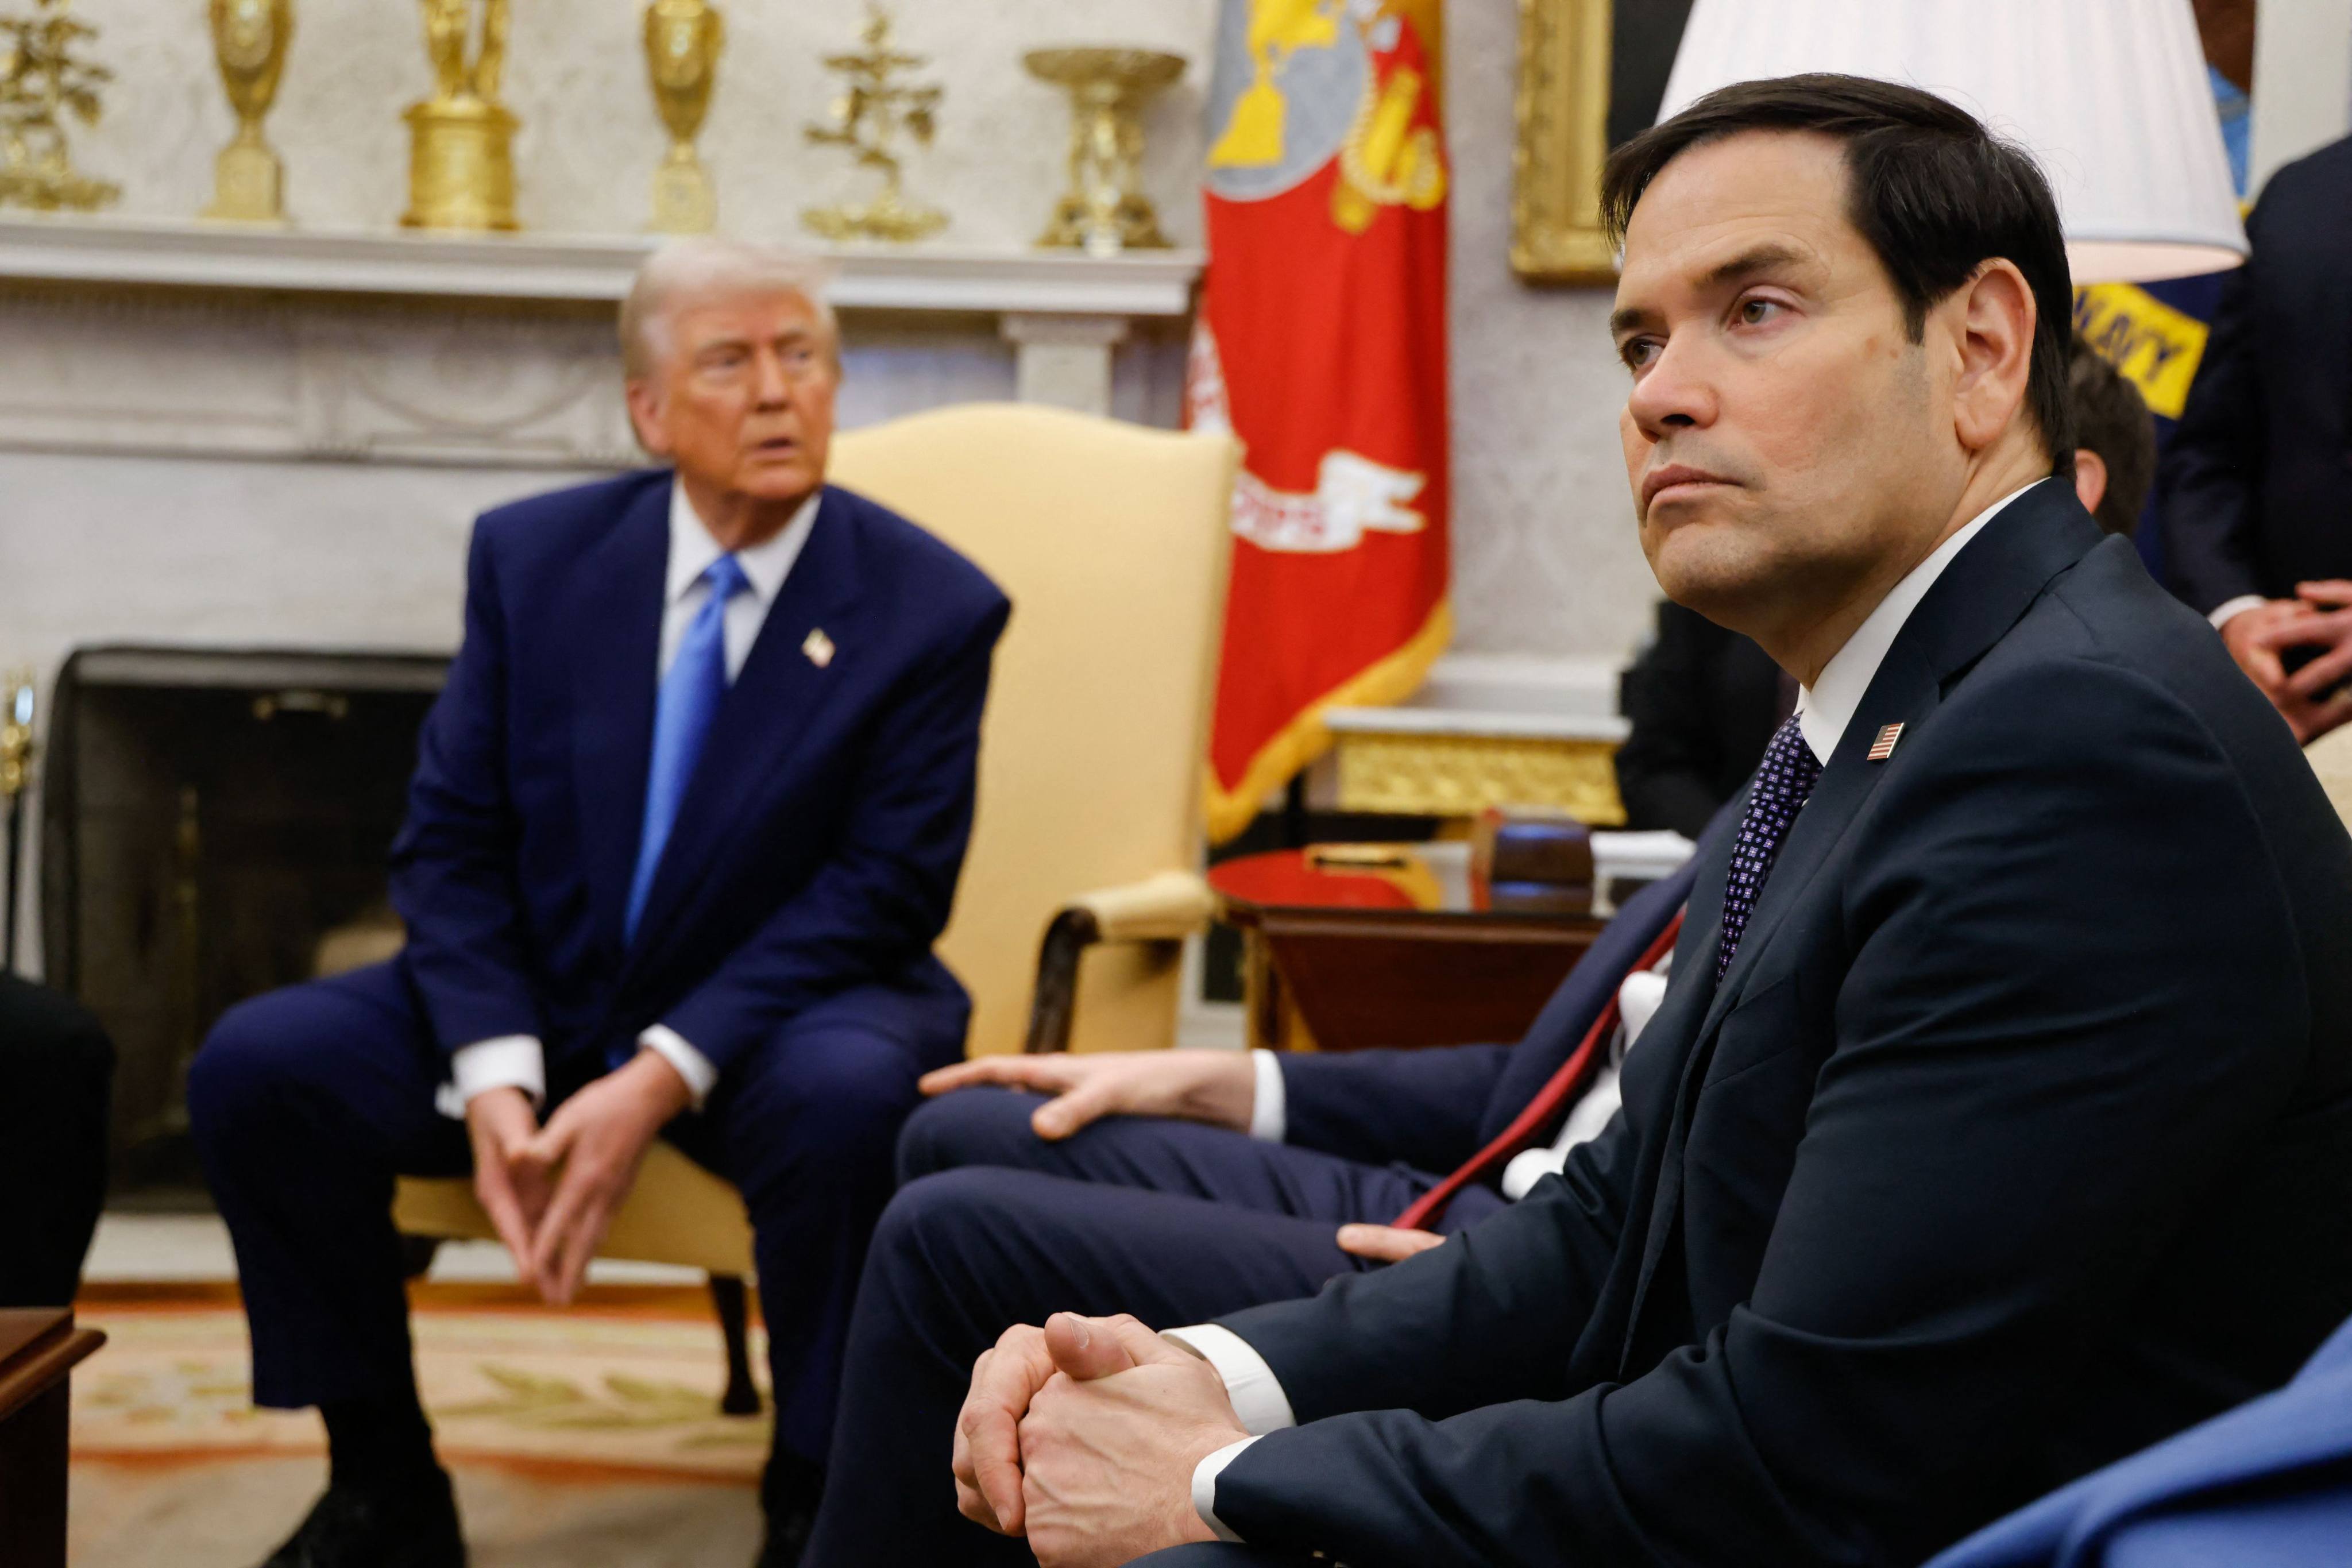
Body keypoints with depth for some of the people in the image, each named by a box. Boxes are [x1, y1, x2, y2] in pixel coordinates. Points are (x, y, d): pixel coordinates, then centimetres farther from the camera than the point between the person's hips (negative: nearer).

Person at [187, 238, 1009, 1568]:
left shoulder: (932, 608, -8)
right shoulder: (534, 557, 0)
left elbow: (886, 890, -12)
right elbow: (452, 843, 0)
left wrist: (662, 1076, -23)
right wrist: (494, 1074, -18)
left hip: (778, 1017, -3)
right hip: (540, 996, 3)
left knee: (850, 1098, -37)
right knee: (258, 1062, -19)